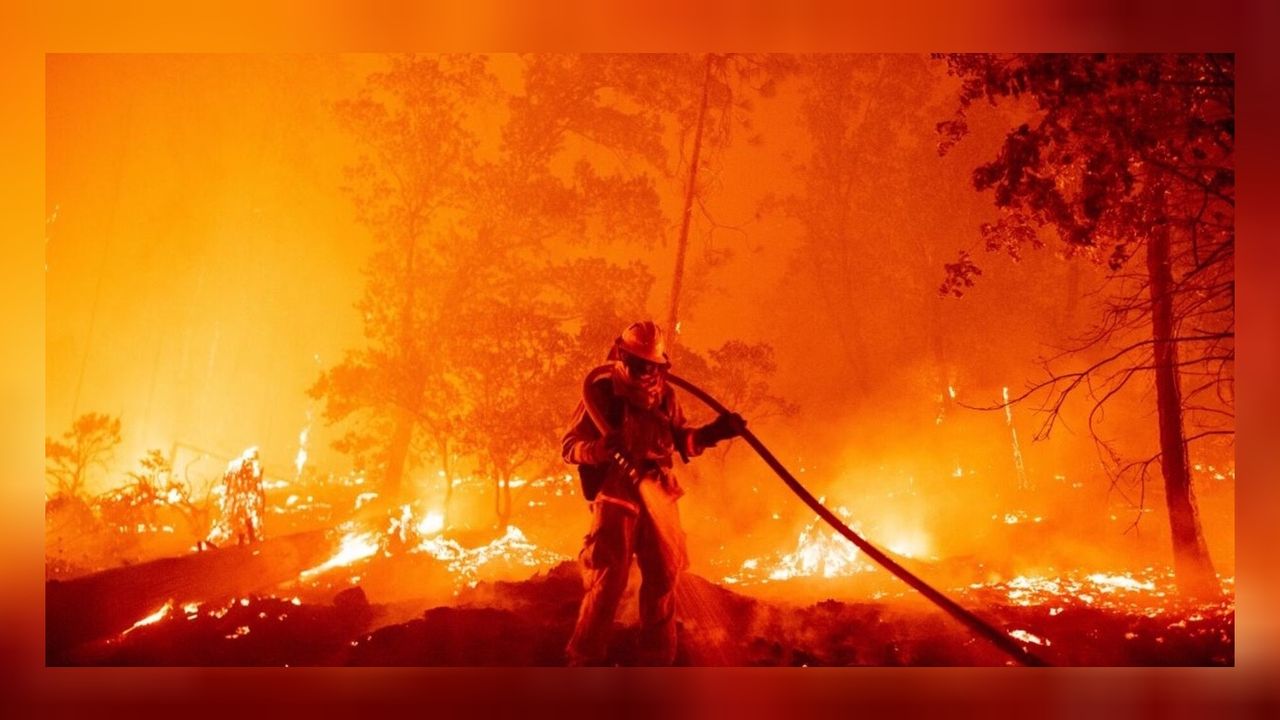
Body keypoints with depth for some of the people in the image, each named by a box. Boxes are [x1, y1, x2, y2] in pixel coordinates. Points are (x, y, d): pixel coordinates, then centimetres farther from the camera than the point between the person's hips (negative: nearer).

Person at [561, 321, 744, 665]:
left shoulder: (664, 395, 7)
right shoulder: (600, 391, -6)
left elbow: (680, 441, 15)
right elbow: (570, 446, -7)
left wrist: (713, 432, -1)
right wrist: (602, 448, -27)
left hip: (658, 494, 5)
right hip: (616, 494, -5)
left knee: (664, 576, 10)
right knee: (609, 578, -8)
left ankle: (658, 659, 25)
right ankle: (585, 658, 6)